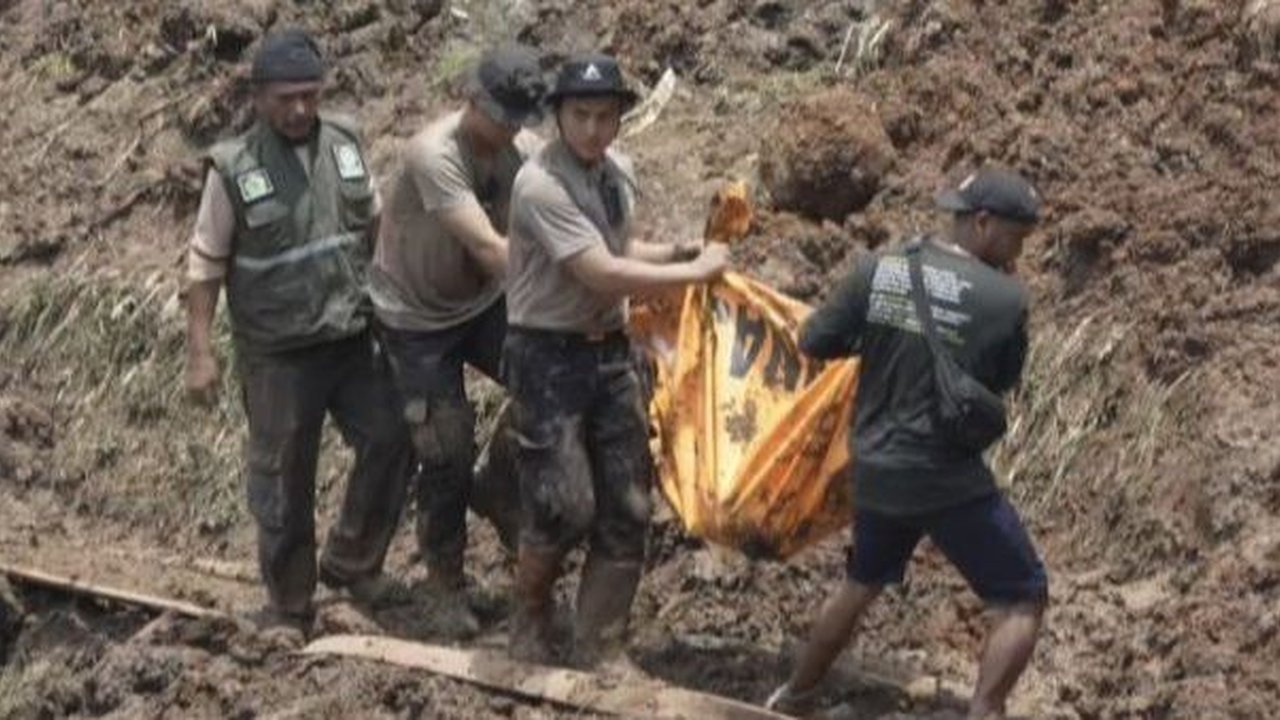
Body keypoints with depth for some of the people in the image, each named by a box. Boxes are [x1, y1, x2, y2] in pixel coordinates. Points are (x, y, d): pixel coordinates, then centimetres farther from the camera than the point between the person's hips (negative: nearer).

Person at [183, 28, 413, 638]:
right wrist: (200, 353, -8)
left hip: (353, 338, 4)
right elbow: (205, 265, -6)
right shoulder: (234, 169, -12)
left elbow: (375, 224, 15)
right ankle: (289, 611, 20)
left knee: (389, 442, 1)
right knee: (283, 480, 5)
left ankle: (351, 562, 23)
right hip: (279, 354, -4)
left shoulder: (345, 143, 0)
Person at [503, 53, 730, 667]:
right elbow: (603, 275, -24)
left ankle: (597, 655, 16)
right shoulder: (540, 185, -21)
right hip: (550, 356, -7)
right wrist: (696, 272, -17)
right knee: (564, 506, -10)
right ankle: (529, 617, 19)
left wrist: (678, 251, 5)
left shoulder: (619, 171, 5)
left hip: (610, 351, 8)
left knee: (626, 513, 5)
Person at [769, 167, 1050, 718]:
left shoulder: (877, 270, -3)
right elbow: (1004, 382, 2)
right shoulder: (1004, 298, -13)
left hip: (876, 471, 6)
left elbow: (814, 343, 4)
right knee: (1023, 601, 5)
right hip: (951, 481, -6)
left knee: (862, 584, 30)